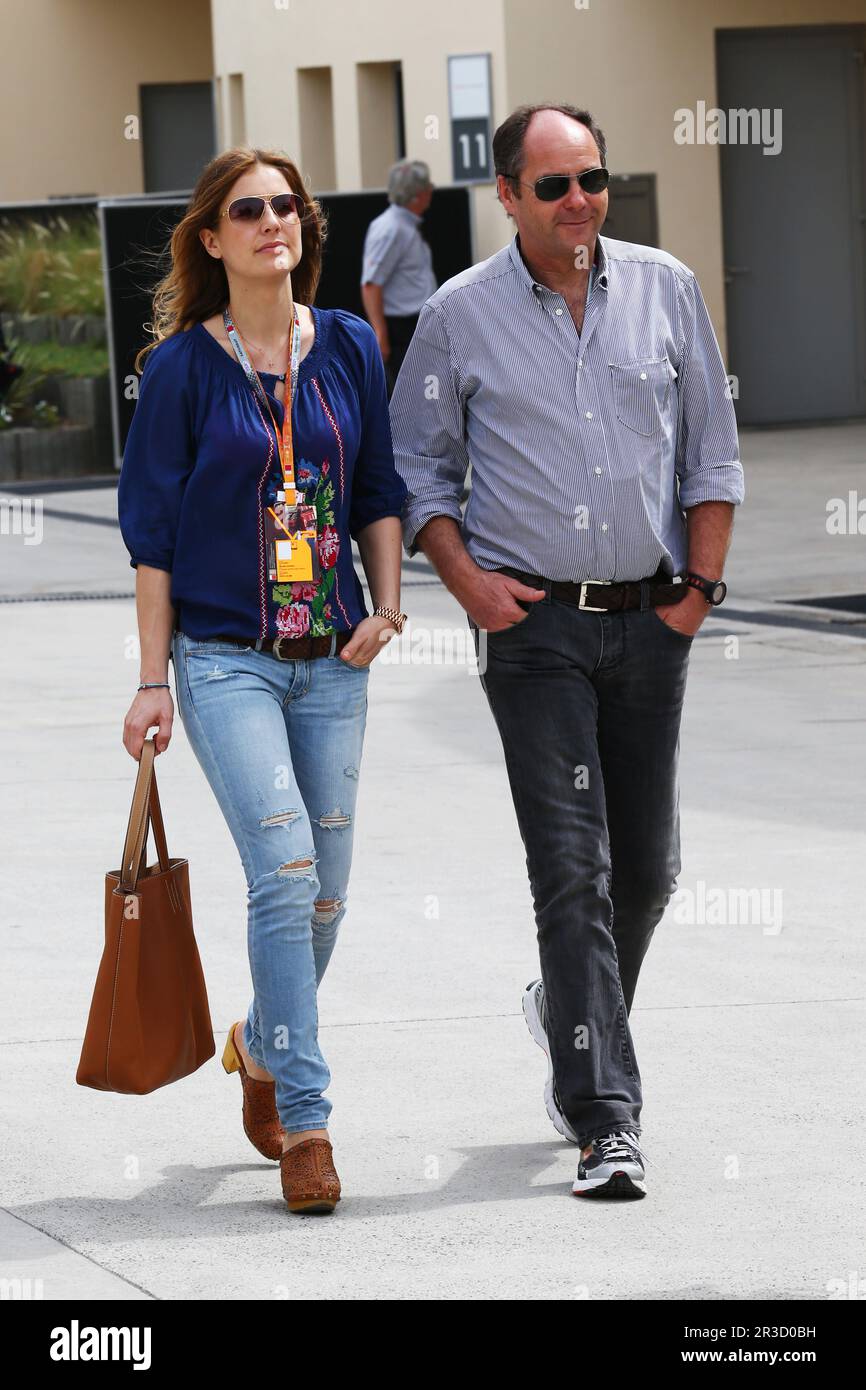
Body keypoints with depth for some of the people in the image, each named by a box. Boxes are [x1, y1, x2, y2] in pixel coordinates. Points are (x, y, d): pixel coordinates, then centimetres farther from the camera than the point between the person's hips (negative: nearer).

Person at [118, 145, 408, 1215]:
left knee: (324, 893, 9)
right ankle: (305, 1123, -13)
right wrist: (153, 678, -3)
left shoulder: (348, 348, 6)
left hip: (331, 660, 4)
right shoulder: (182, 366, -3)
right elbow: (153, 527, -1)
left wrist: (386, 606, 1)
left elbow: (379, 493, 15)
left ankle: (261, 1044, 37)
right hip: (225, 656, -4)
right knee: (285, 868, -18)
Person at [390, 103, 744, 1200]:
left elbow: (712, 451, 11)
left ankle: (567, 1010, 39)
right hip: (532, 621, -3)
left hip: (652, 618, 3)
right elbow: (418, 467, 7)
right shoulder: (460, 315, -2)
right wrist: (467, 578, -6)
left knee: (647, 864, 10)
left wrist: (700, 585, 3)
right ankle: (604, 1119, -10)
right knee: (572, 865, -10)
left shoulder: (666, 289, 5)